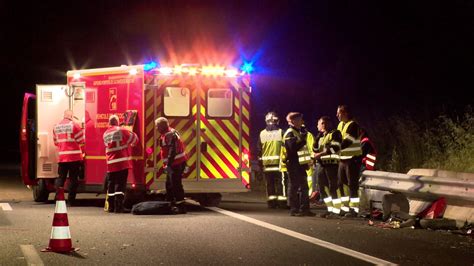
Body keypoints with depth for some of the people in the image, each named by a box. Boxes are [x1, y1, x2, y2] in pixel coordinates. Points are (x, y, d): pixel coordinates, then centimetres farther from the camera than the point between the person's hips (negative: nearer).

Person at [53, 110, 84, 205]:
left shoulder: (56, 126, 8)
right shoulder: (74, 125, -9)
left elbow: (56, 142, 16)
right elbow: (81, 140, -7)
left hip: (61, 157, 4)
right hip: (74, 157, -4)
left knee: (61, 178, 10)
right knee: (73, 179, 2)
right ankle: (71, 200, 2)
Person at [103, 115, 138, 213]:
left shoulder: (105, 134, 9)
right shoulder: (121, 130, -7)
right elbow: (134, 139, 0)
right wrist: (132, 143, 24)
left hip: (111, 163, 5)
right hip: (122, 162, -5)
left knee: (111, 184, 12)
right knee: (120, 184, -5)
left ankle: (111, 207, 15)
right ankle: (118, 206, -13)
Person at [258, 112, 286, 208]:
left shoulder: (262, 134, 4)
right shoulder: (281, 132, -5)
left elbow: (259, 150, 8)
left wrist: (260, 161, 14)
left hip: (266, 163, 3)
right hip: (278, 161, -3)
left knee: (269, 184, 8)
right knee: (281, 183, 1)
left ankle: (271, 202, 10)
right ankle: (282, 201, -1)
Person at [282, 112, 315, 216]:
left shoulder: (299, 132, 20)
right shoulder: (289, 133, -11)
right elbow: (293, 147, -25)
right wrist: (302, 139, -22)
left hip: (300, 164, 10)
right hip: (293, 164, -10)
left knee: (303, 186, 11)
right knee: (294, 186, -5)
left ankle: (304, 209, 16)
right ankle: (294, 209, -2)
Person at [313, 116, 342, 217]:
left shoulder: (335, 133, -3)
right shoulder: (320, 136, 22)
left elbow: (335, 148, -15)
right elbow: (315, 149, 19)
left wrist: (320, 154, -14)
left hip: (332, 163, -8)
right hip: (321, 164, 8)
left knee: (333, 187, -11)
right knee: (322, 186, 7)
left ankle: (337, 210, -9)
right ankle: (330, 208, 15)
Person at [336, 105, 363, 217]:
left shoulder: (352, 125, -15)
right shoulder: (340, 125, 13)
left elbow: (347, 141, -24)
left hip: (352, 159, -9)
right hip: (343, 158, 9)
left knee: (352, 185, -7)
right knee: (342, 184, 11)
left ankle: (354, 209, -4)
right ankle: (345, 207, 18)